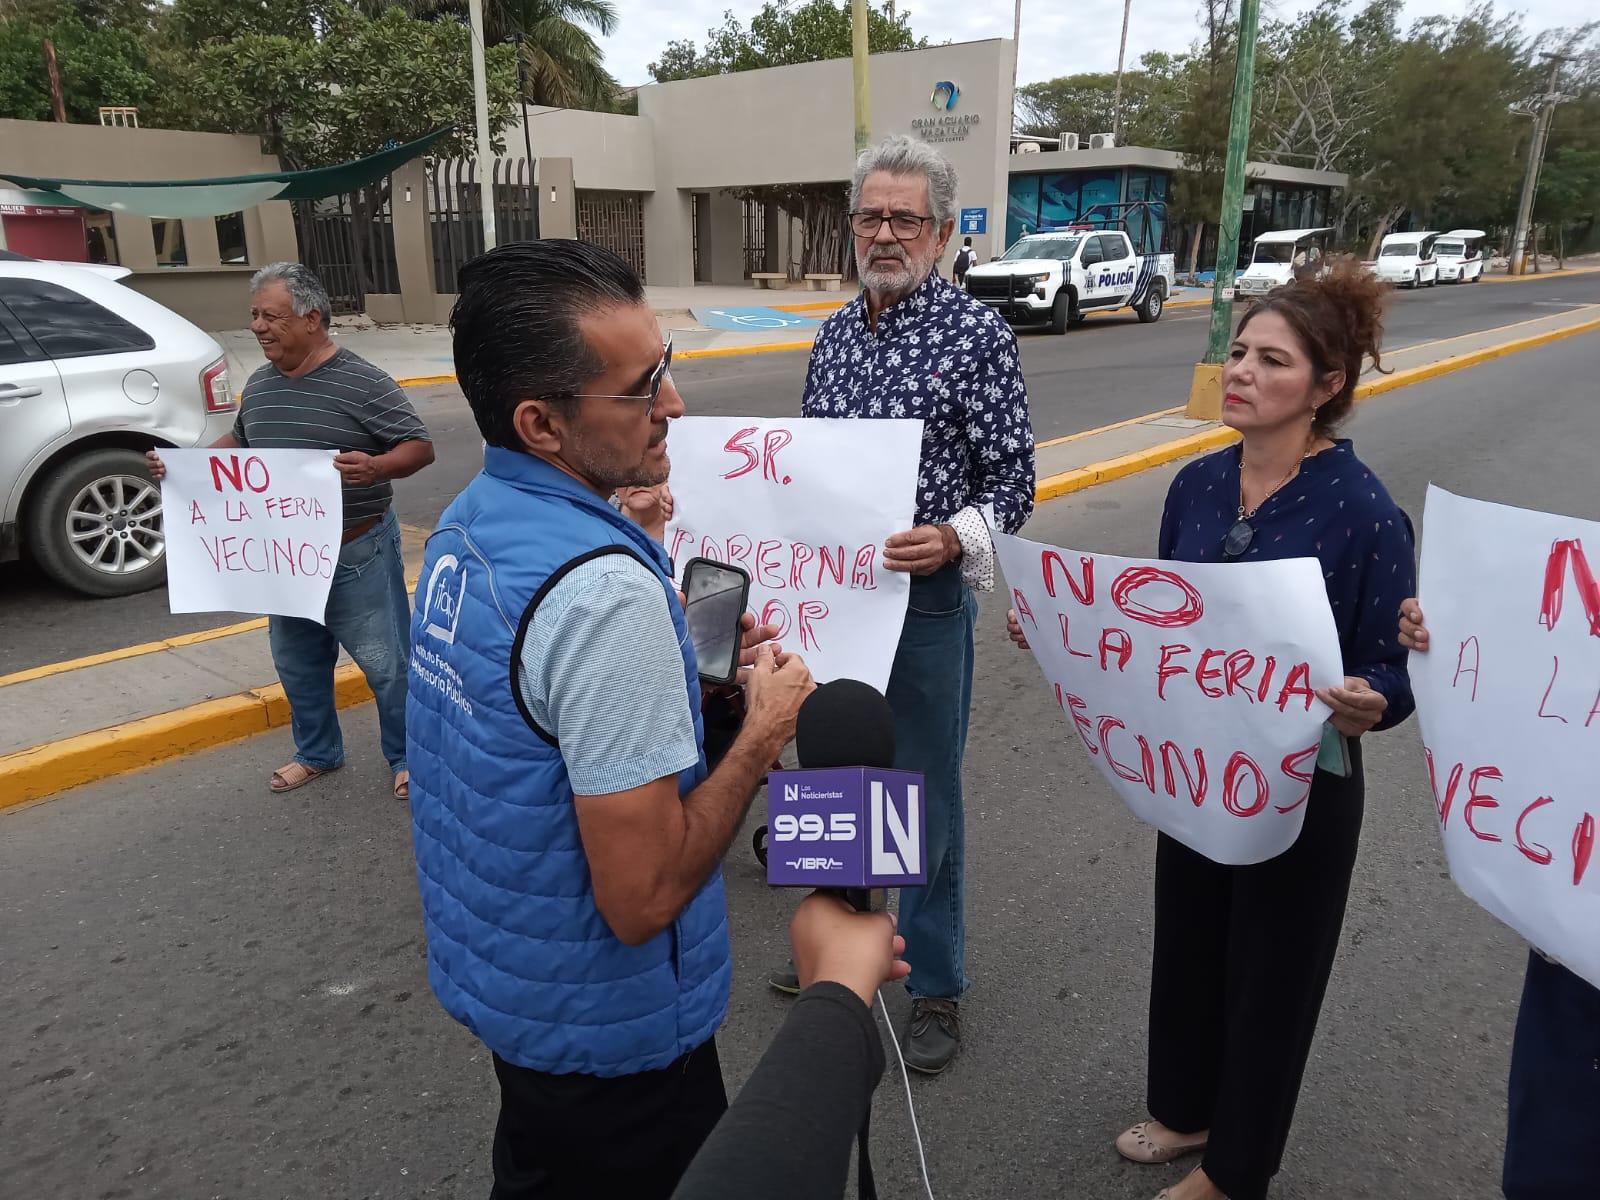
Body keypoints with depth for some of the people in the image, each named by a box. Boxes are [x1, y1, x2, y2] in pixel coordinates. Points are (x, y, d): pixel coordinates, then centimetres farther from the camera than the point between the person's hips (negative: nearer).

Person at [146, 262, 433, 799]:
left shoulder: (361, 382, -14)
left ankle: (406, 757, 21)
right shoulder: (259, 385, 8)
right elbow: (238, 443, 24)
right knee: (297, 664, 19)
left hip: (356, 555, -7)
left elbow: (420, 447, -15)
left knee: (386, 664, 2)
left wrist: (375, 467, -34)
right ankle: (316, 753, 39)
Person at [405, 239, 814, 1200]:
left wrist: (683, 652, 0)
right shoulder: (604, 591, -32)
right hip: (603, 1026, -7)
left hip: (492, 968, 7)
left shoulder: (469, 520, -4)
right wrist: (765, 732, -18)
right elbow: (644, 896, -29)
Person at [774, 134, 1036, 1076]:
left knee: (928, 797, 6)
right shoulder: (837, 333, 9)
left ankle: (937, 985, 25)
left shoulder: (978, 335, -10)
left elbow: (1012, 481, -11)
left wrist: (953, 539, -28)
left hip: (925, 596, -6)